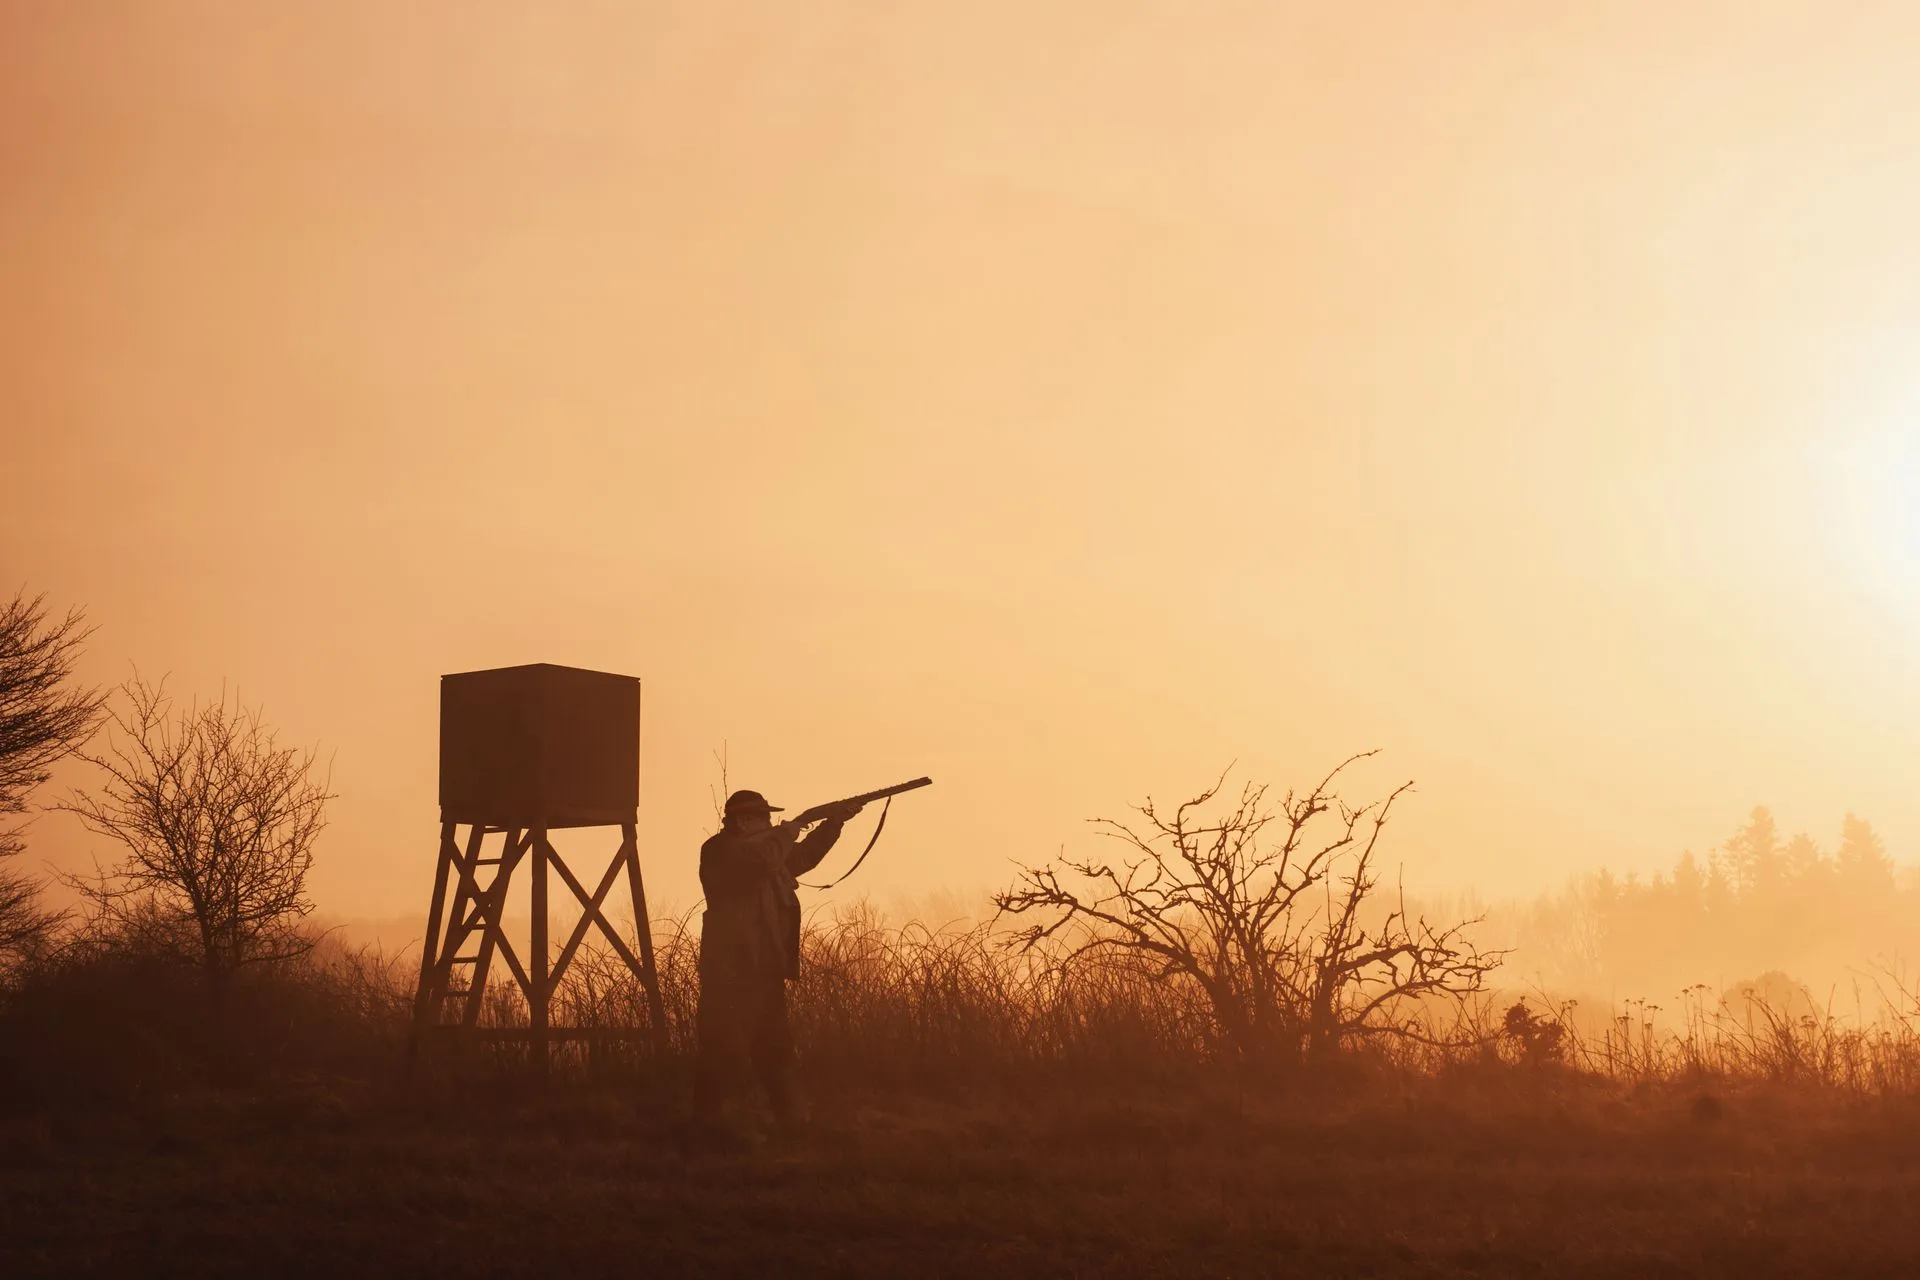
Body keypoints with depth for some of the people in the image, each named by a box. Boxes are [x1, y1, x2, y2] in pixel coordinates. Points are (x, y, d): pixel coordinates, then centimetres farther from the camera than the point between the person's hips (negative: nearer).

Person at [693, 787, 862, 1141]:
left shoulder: (759, 848, 19)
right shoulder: (721, 850, -12)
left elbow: (801, 858, 28)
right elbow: (762, 859, -30)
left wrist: (834, 821, 19)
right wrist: (784, 834, -12)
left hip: (764, 969, 10)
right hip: (732, 971, -10)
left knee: (775, 1046, 16)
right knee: (729, 1047, -10)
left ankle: (794, 1119, 25)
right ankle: (713, 1117, -5)